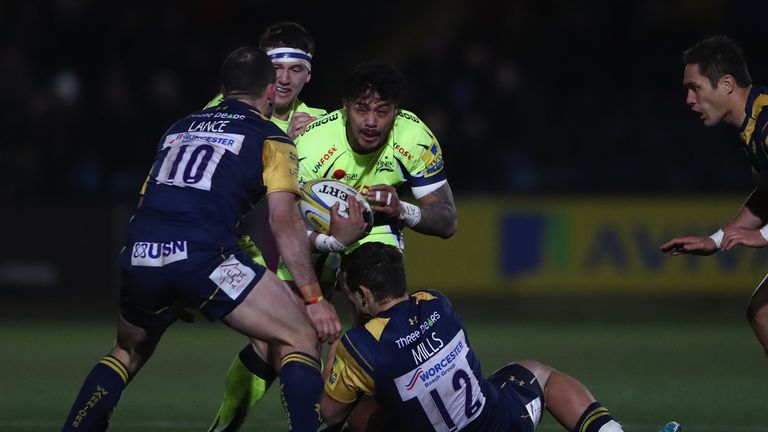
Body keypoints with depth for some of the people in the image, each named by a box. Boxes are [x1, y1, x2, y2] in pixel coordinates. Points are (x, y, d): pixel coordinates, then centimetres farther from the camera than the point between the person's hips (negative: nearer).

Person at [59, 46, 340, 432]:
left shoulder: (179, 128, 28)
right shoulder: (270, 138, 12)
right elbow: (284, 222, 1)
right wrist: (314, 299, 2)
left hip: (139, 255, 5)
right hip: (202, 255, -5)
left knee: (128, 354, 31)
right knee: (300, 339, 4)